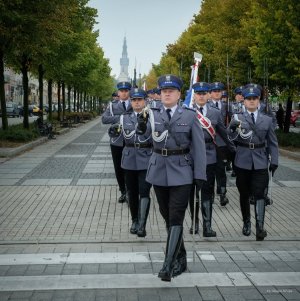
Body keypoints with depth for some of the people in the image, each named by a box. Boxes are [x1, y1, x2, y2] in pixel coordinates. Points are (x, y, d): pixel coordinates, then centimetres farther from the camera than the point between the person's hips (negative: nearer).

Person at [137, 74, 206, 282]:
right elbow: (155, 135, -11)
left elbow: (199, 146, -2)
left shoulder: (190, 115, -1)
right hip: (159, 171, 4)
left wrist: (200, 175, -7)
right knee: (167, 217, 12)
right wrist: (143, 126, -34)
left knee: (176, 218, -9)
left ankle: (168, 265, -9)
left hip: (181, 173, -3)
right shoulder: (153, 114, 6)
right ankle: (181, 259, 27)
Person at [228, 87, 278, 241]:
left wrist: (274, 161, 4)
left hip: (260, 163, 0)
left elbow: (272, 142, 11)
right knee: (244, 194, 10)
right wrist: (232, 129, -27)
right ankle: (246, 222, 27)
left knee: (259, 193, -9)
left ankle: (260, 226, -12)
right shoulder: (237, 118, 3)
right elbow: (230, 138, -7)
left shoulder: (267, 120, 8)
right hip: (242, 162, 0)